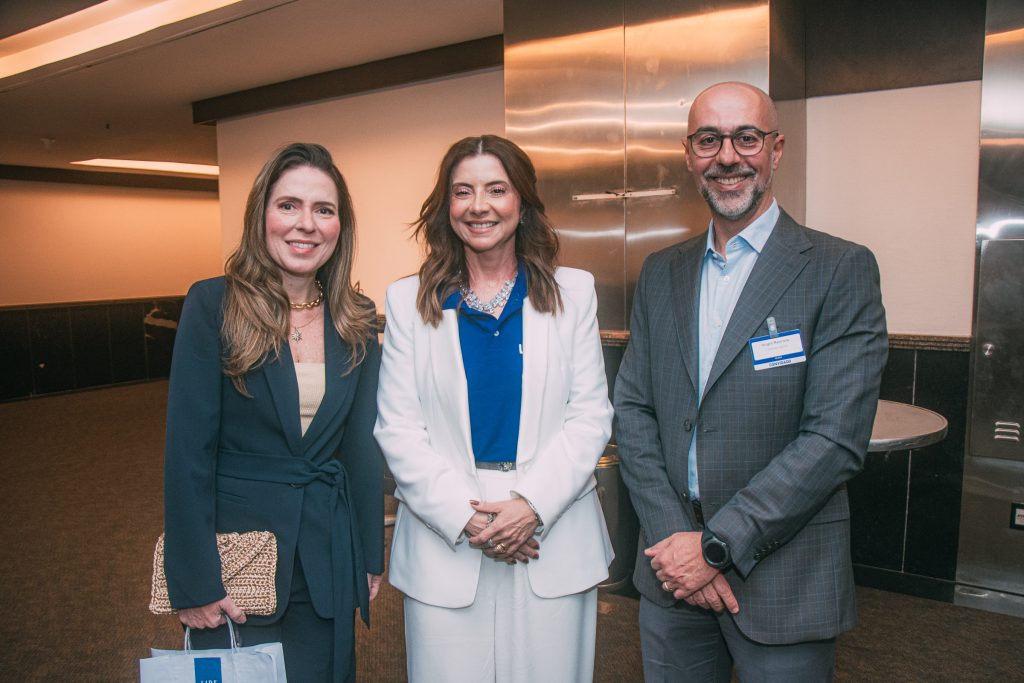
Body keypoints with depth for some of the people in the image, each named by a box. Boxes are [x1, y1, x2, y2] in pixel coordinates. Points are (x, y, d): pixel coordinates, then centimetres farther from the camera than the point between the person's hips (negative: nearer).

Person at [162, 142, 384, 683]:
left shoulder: (356, 320, 0)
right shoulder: (213, 305, -12)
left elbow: (362, 446, 5)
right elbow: (187, 451, -12)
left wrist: (371, 557, 7)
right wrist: (194, 582, -12)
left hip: (328, 559, 4)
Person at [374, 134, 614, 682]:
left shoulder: (573, 292, 4)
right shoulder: (409, 301, 3)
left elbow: (591, 415, 0)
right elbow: (397, 428, -1)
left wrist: (532, 504, -12)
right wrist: (465, 516, -11)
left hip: (554, 543, 1)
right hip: (445, 543, 0)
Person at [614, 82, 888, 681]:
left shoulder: (842, 270, -9)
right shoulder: (661, 274, 6)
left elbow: (836, 440, -16)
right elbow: (632, 409, 2)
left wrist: (716, 545, -15)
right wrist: (673, 537, -9)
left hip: (784, 580, -3)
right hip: (672, 568, 4)